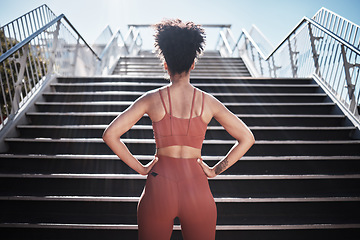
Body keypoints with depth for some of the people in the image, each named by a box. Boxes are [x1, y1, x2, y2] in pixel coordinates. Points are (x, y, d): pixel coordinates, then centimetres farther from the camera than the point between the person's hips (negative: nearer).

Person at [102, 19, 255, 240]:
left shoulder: (152, 99, -3)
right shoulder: (208, 101, -1)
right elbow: (247, 138, 2)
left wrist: (140, 168, 1)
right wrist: (216, 170, 5)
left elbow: (110, 134, -6)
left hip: (159, 189, 0)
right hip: (198, 189, 1)